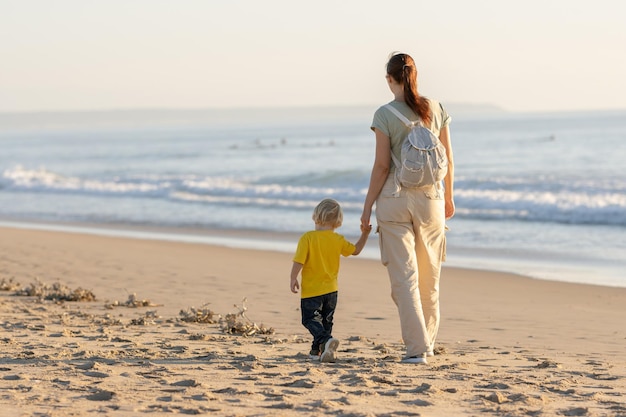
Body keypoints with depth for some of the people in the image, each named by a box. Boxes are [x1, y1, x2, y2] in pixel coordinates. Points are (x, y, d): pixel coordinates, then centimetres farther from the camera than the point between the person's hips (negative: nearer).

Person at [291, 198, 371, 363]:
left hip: (311, 289, -5)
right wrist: (365, 234, 22)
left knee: (310, 319, -2)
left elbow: (299, 261, -15)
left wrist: (293, 278, -5)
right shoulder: (338, 240, 0)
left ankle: (326, 340, -26)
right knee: (326, 321, 17)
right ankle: (317, 351, 21)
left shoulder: (307, 238, -13)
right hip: (331, 290, 5)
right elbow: (356, 250, 13)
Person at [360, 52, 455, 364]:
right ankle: (428, 342, 25)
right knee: (429, 276, 15)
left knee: (403, 276, -1)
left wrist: (368, 207, -2)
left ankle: (417, 347, -8)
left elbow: (381, 166, -10)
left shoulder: (385, 115, -9)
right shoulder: (436, 110, 2)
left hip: (394, 200, -3)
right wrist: (448, 197, 20)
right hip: (430, 198, 3)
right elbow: (448, 159, 6)